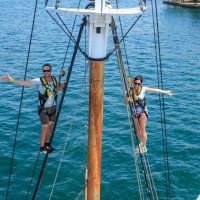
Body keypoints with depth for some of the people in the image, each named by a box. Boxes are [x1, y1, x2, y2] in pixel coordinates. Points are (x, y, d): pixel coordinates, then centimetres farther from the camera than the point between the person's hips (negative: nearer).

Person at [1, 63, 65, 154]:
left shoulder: (54, 79, -2)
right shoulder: (39, 81, -19)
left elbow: (58, 88, 18)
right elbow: (25, 83, -28)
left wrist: (64, 84, -2)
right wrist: (12, 80, -38)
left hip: (53, 107, 5)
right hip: (44, 109, -5)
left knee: (50, 126, 16)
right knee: (45, 128, 0)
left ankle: (47, 144, 33)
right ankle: (42, 147, 17)